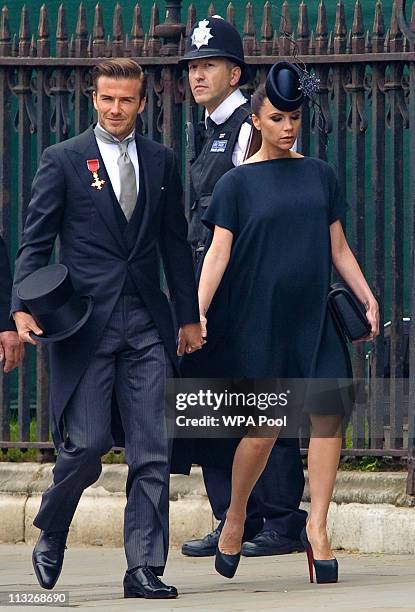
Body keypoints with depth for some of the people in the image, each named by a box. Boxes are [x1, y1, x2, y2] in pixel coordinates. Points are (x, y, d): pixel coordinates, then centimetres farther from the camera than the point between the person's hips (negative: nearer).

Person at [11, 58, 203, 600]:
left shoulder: (161, 162, 13)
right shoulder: (64, 160, 2)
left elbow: (176, 244, 18)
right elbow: (35, 242, 1)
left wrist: (189, 316, 15)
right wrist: (25, 308, -11)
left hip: (147, 327, 3)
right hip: (85, 325, -3)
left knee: (153, 454, -2)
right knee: (87, 444, -9)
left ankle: (145, 568, 1)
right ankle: (50, 535, 17)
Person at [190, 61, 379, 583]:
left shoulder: (319, 175, 10)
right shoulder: (238, 183, 0)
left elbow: (337, 247, 15)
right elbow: (219, 252, -6)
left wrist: (367, 299, 11)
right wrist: (198, 310, -17)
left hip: (312, 316, 3)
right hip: (259, 319, -3)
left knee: (329, 413, -10)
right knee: (263, 430, -4)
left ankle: (316, 527, -4)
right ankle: (235, 518, 19)